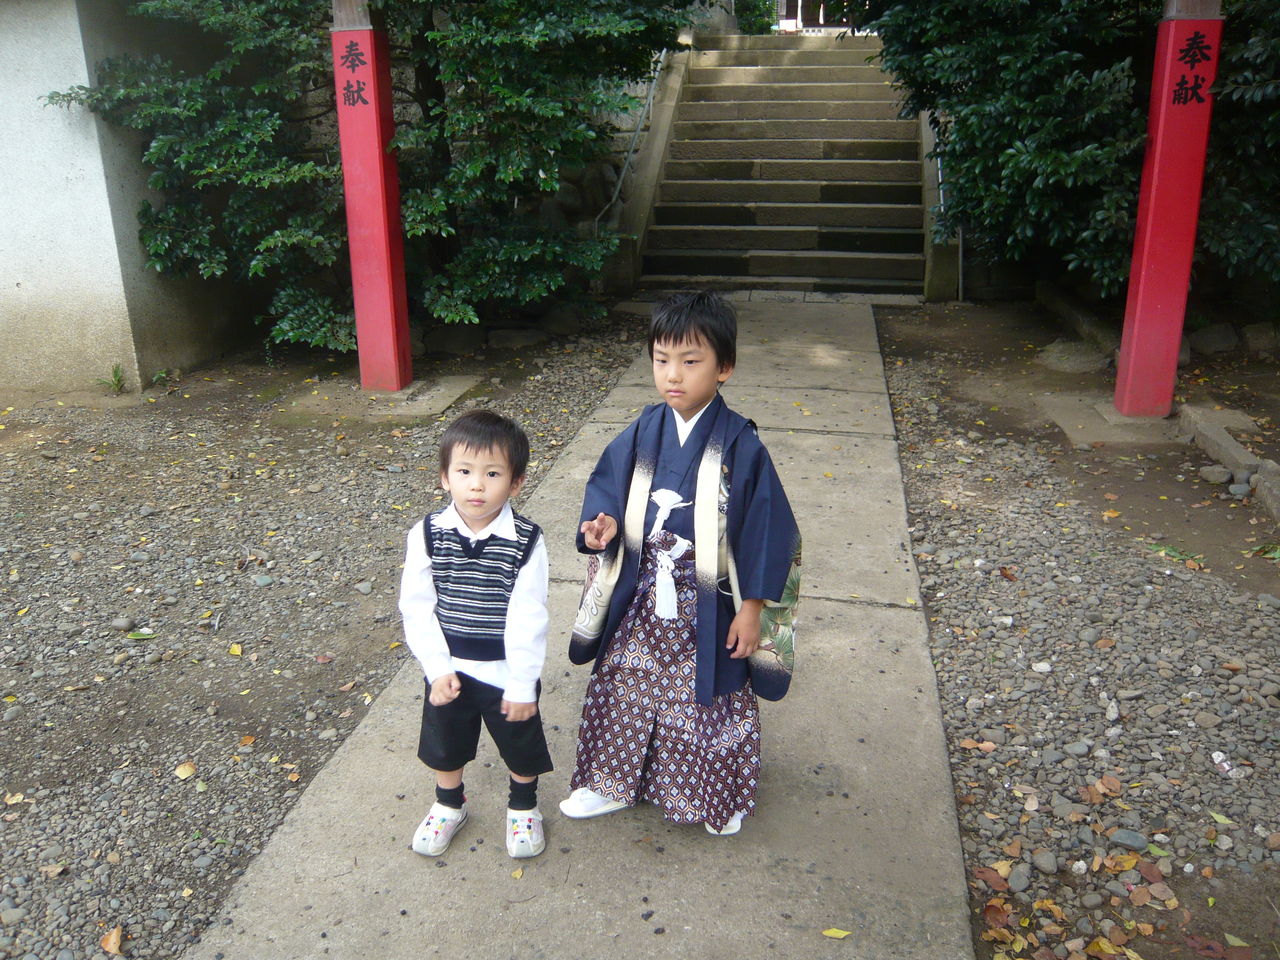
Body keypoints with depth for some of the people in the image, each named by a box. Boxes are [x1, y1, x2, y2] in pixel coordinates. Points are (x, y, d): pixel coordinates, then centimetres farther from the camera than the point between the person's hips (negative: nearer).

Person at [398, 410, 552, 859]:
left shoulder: (526, 541, -20)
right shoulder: (427, 534, -14)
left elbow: (528, 617, -17)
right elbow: (416, 607, -8)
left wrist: (522, 684, -14)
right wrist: (437, 668, -12)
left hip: (508, 671, -2)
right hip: (449, 670, 2)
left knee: (522, 746, 18)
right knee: (445, 742, 23)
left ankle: (523, 807, 47)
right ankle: (448, 805, 51)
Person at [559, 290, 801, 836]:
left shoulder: (739, 446, -17)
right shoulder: (642, 433, -6)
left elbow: (766, 529, -12)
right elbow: (607, 488, 7)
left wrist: (751, 609, -10)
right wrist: (603, 522, -16)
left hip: (708, 608, -3)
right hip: (641, 602, 4)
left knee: (709, 700, 14)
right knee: (625, 689, 18)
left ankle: (718, 796, 40)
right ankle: (611, 783, 40)